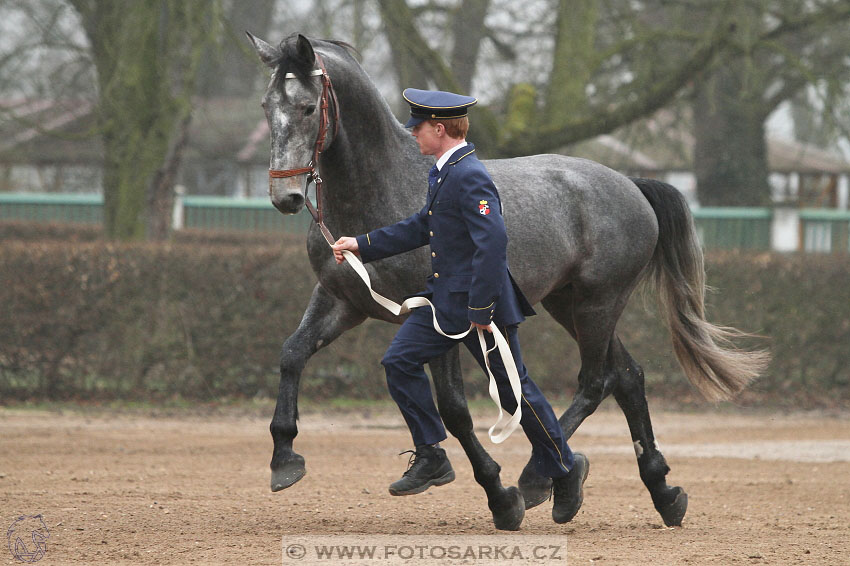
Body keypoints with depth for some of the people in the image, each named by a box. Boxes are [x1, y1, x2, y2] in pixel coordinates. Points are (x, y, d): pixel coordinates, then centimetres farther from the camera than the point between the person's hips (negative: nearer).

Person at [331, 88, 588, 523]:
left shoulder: (470, 178, -21)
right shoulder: (442, 173, 10)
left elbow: (493, 242, -28)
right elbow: (423, 227, 22)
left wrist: (480, 310, -28)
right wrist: (363, 245, 20)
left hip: (482, 302, -9)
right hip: (444, 299, 9)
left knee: (512, 386, 1)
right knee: (400, 361, 0)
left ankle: (565, 467, 17)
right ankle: (431, 458, 6)